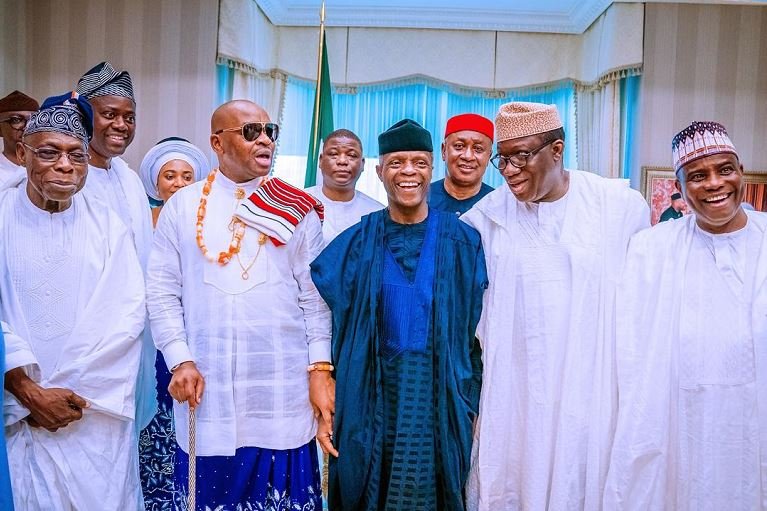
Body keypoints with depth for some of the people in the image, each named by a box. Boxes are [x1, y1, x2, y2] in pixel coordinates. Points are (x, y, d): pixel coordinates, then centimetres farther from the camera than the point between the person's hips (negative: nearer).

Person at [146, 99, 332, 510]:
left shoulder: (297, 210, 5)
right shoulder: (182, 206, 6)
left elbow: (315, 297, 3)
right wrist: (180, 360, -6)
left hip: (283, 394, 0)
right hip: (206, 392, 1)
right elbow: (162, 293, 4)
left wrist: (320, 369, -4)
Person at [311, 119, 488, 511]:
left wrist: (473, 405, -1)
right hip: (371, 400, 1)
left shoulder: (462, 242, -1)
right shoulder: (357, 242, 0)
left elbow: (480, 331, 1)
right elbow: (322, 322, -1)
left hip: (439, 401, -1)